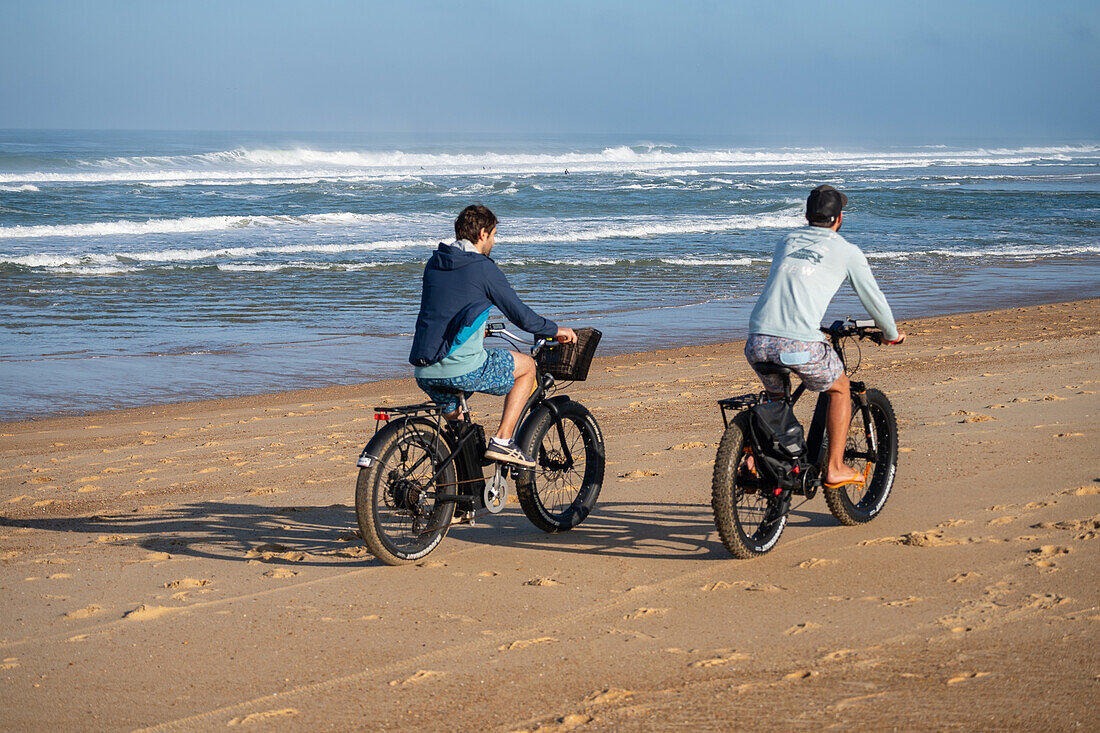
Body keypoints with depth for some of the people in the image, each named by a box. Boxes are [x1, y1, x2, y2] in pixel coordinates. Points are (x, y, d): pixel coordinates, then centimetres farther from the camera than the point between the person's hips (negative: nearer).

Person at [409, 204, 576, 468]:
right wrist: (555, 330, 18)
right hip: (462, 371, -7)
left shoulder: (434, 263, 15)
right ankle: (502, 441, 7)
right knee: (526, 366, 15)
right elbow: (521, 315, 1)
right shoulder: (483, 268, -4)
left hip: (424, 375, 7)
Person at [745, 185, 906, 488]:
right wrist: (892, 334, 39)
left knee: (776, 394, 33)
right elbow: (872, 298, 20)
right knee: (839, 389, 22)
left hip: (758, 340, 4)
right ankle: (835, 468, 20)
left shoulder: (786, 242, 24)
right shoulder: (846, 251, 11)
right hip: (800, 344, -4)